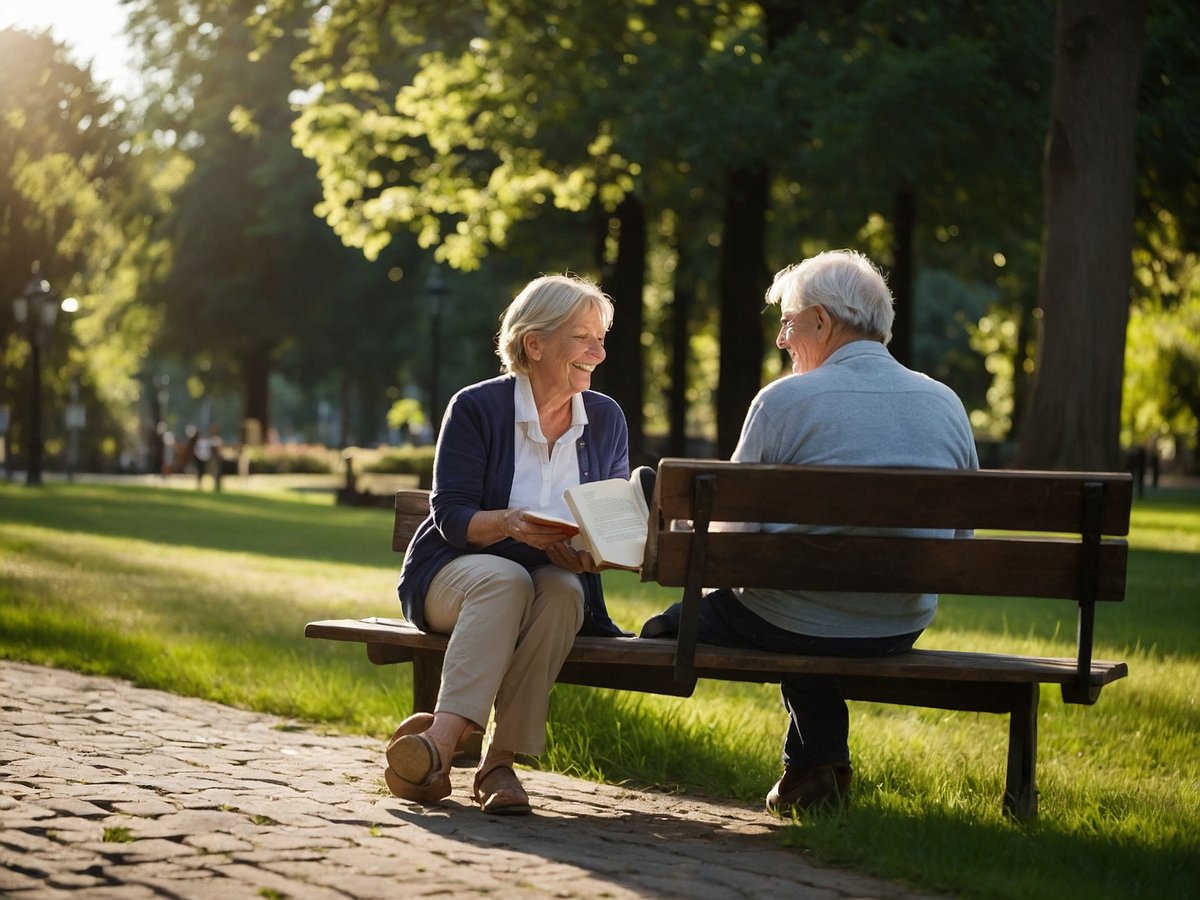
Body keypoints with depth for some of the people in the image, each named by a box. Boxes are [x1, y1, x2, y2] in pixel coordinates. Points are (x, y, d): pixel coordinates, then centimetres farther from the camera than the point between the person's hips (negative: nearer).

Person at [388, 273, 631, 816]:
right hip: (454, 573, -2)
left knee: (562, 590, -34)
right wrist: (511, 524, -32)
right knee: (505, 579, -37)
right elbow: (451, 515, -11)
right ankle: (441, 744, -47)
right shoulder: (476, 408, -5)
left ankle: (500, 758, -38)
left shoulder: (605, 419, 7)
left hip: (560, 580, 3)